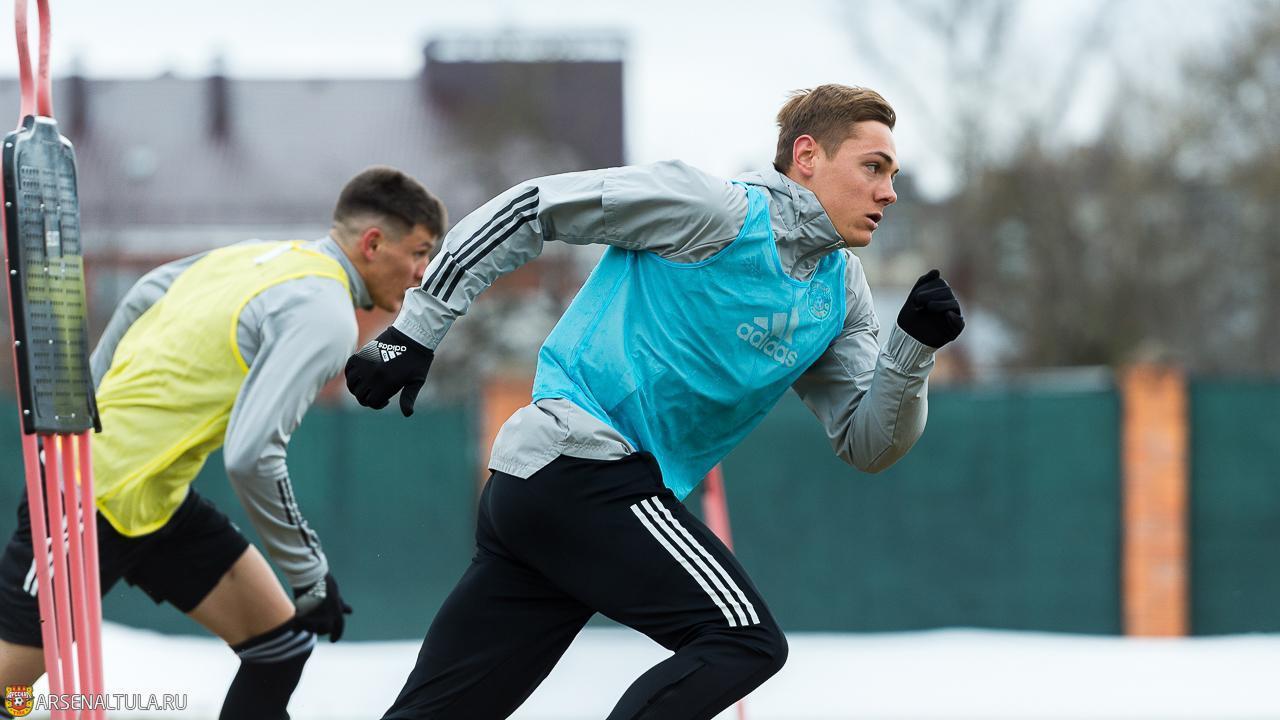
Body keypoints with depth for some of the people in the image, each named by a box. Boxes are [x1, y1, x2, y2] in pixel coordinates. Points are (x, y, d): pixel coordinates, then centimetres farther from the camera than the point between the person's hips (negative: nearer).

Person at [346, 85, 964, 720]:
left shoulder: (840, 292, 14)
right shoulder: (718, 212, -10)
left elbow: (867, 444, 14)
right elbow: (532, 207, -9)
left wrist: (915, 347, -3)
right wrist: (415, 329, -10)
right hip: (580, 461, -9)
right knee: (745, 639, -16)